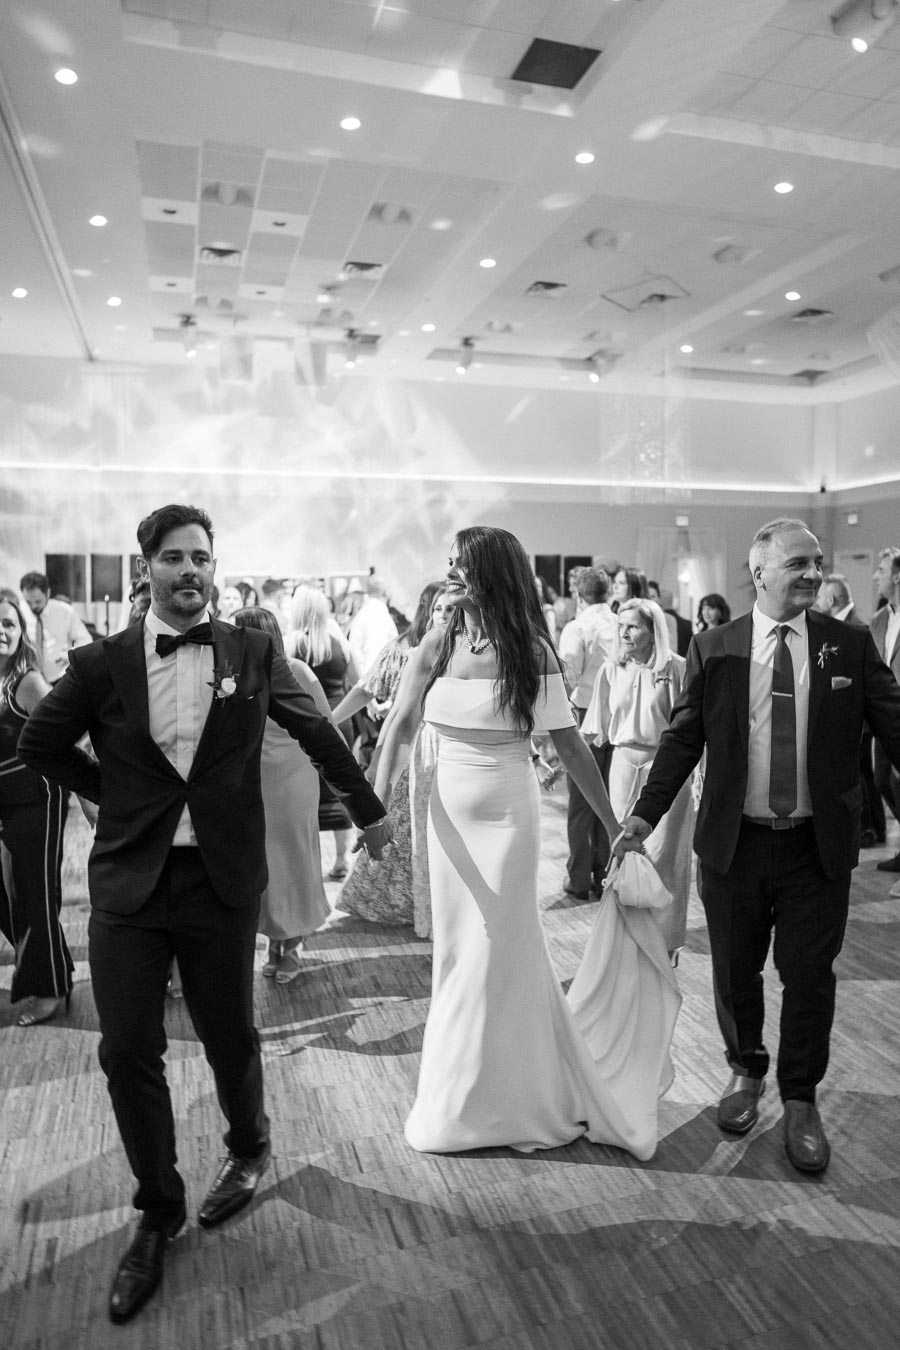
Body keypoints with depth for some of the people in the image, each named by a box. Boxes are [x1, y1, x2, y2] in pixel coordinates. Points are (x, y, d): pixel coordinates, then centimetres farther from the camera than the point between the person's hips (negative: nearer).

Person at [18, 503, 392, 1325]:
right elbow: (40, 747, 11)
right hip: (128, 881, 1)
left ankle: (249, 1147, 46)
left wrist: (368, 808, 16)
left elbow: (318, 731, 9)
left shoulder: (253, 653, -3)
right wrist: (114, 793, 5)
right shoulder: (101, 662, -3)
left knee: (230, 1037, 14)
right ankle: (159, 1212, 31)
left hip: (222, 879, 0)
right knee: (128, 1051, 6)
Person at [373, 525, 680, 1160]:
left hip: (507, 815, -3)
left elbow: (571, 744, -7)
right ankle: (459, 1093, 37)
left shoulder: (531, 652, -10)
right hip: (449, 812, 4)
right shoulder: (436, 646, -2)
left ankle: (501, 1101, 30)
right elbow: (402, 726, -3)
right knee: (457, 950, 15)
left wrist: (616, 825, -5)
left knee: (496, 952, 8)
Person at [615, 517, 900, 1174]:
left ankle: (801, 1100, 32)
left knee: (810, 976, 9)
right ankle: (746, 1072, 41)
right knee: (735, 971, 15)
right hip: (734, 842, 1)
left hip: (819, 847, 0)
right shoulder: (713, 648, -2)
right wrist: (645, 814, -6)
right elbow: (683, 737, 0)